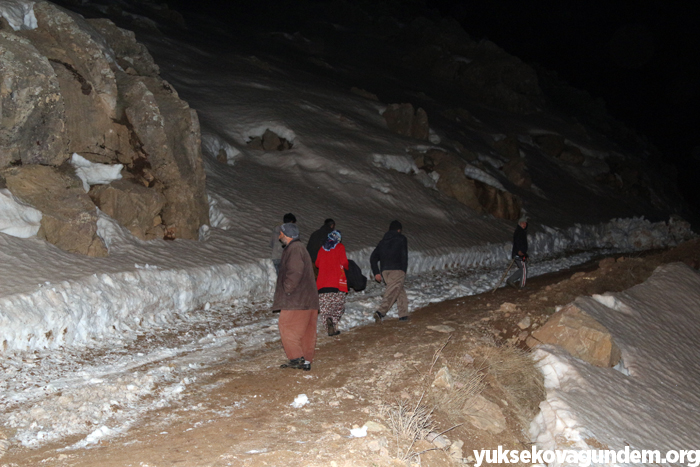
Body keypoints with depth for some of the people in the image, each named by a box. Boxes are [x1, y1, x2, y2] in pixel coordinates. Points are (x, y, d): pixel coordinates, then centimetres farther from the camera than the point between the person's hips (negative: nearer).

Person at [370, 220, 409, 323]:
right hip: (397, 270, -6)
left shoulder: (383, 241, 21)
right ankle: (380, 312, -31)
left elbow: (373, 257, 14)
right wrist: (404, 271, 2)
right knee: (392, 293, -13)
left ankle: (403, 314, 16)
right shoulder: (401, 239, 8)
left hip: (384, 271, 6)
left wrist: (376, 272, 13)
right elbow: (404, 256, -2)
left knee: (400, 291, 17)